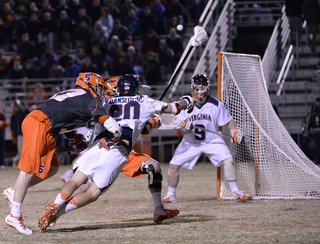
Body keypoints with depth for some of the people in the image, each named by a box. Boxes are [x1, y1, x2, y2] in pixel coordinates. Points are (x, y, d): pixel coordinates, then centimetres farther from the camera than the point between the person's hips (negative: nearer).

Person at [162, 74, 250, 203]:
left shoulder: (215, 104, -9)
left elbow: (228, 120, 1)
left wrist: (235, 130, -17)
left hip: (212, 140, -1)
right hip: (190, 142, 1)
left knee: (228, 160, -20)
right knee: (173, 165, -8)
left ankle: (235, 191, -6)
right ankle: (171, 195, 12)